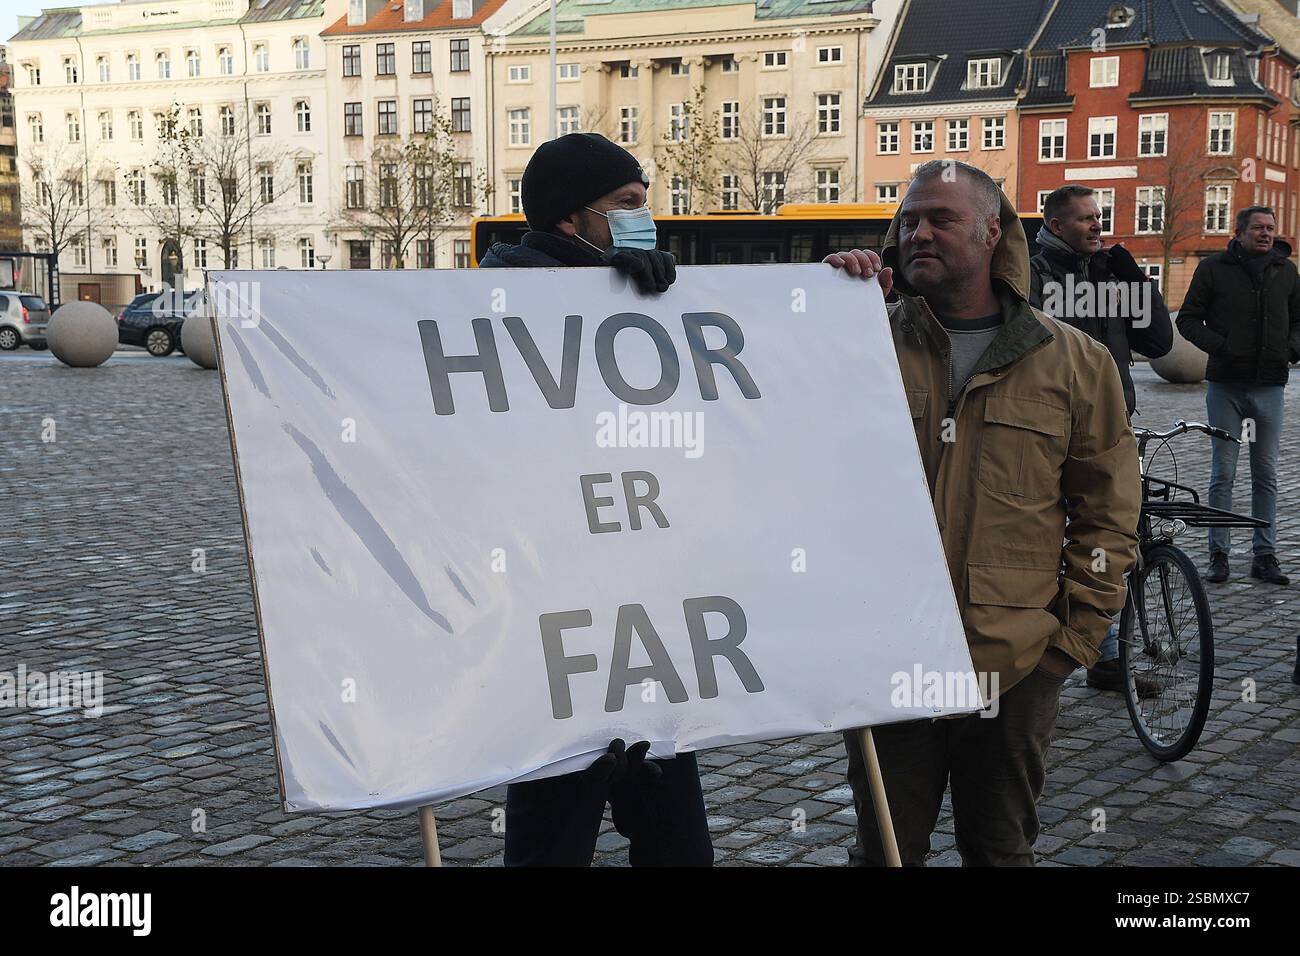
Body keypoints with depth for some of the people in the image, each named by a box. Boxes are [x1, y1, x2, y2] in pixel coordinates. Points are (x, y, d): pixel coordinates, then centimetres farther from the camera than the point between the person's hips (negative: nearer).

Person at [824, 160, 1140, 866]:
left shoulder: (1074, 362, 3)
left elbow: (1107, 511, 6)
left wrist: (1076, 635, 0)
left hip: (1015, 664, 0)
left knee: (1002, 848, 18)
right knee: (886, 849, 13)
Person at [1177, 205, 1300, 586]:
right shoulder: (1214, 268, 0)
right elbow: (1188, 319, 2)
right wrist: (1220, 346, -13)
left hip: (1269, 386, 3)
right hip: (1226, 386, -3)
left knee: (1266, 475, 6)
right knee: (1223, 474, 1)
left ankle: (1265, 554, 13)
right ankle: (1218, 554, 8)